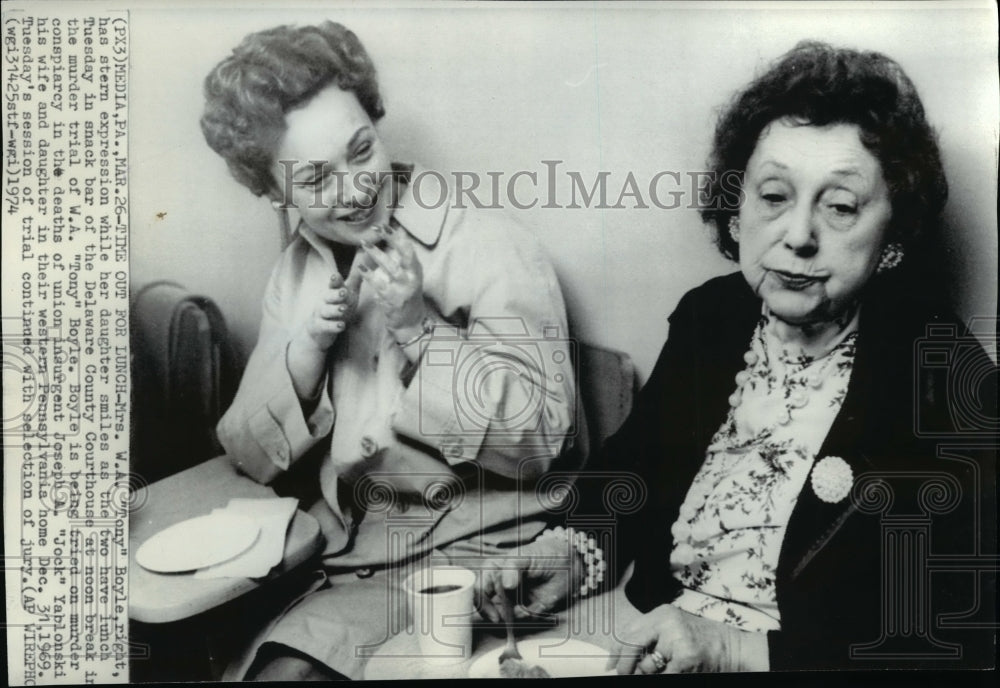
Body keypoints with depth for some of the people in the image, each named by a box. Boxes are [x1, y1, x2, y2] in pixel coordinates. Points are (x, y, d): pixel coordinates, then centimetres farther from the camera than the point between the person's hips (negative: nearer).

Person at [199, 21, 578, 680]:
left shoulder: (496, 249, -12)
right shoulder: (298, 270, 6)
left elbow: (538, 441, -15)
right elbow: (253, 457, 5)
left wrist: (416, 328, -23)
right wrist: (307, 349, -13)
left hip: (475, 554, -5)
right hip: (346, 556, 5)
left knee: (288, 666, -23)